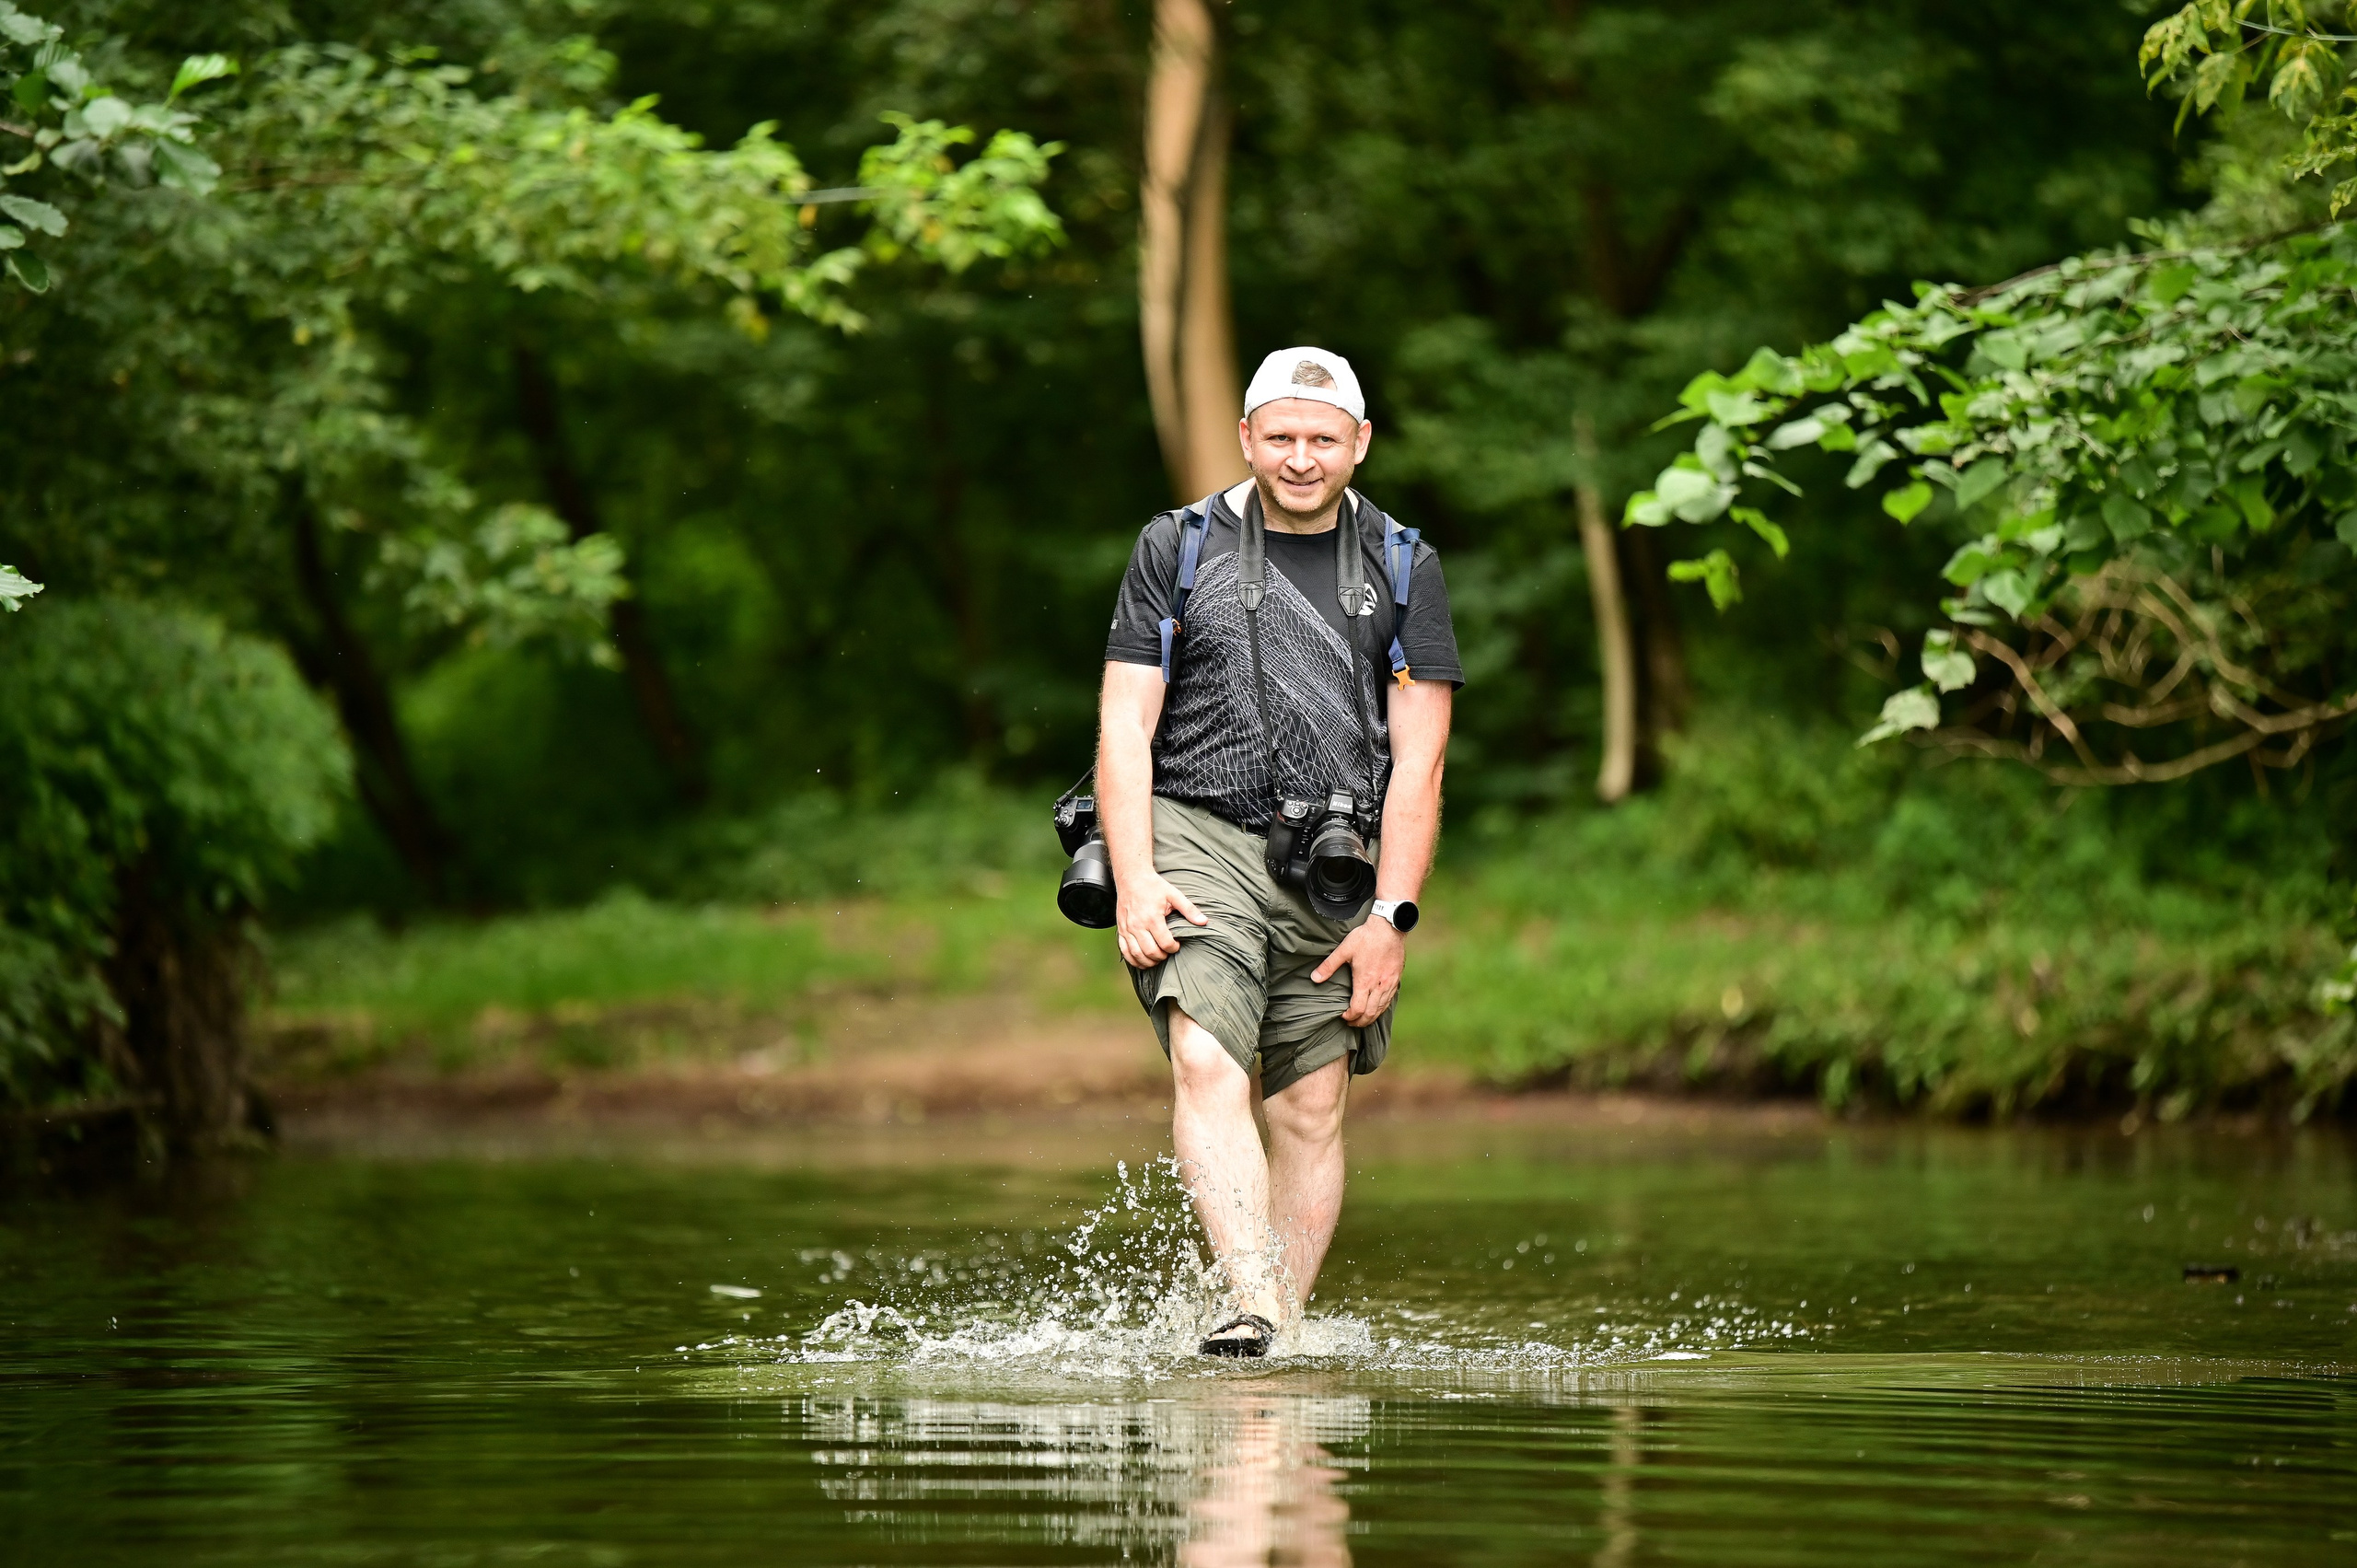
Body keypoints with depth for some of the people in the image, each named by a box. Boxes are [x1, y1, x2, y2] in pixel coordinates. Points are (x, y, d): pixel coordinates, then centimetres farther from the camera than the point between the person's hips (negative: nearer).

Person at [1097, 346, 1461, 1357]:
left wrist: (1391, 916, -5)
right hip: (1196, 835, -2)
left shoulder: (1403, 569, 9)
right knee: (1205, 1064, -22)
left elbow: (1418, 762, 4)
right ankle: (1248, 1309, -32)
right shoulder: (1178, 549, 7)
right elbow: (1125, 726, 3)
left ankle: (1285, 1336, 7)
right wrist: (1134, 882, -10)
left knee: (1312, 1110, 1)